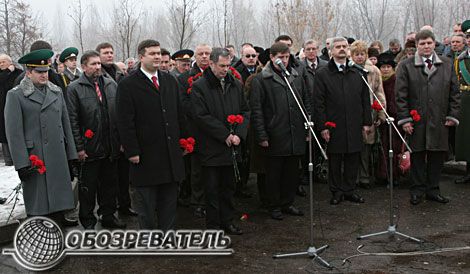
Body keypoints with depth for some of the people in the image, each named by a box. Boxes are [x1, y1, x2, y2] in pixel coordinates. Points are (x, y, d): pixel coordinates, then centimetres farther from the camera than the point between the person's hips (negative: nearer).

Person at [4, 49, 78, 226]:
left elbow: (65, 124, 14)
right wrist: (22, 164, -13)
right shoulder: (16, 95, -3)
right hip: (34, 157, -4)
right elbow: (14, 132, -7)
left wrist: (71, 154, 10)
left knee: (58, 192, 10)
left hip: (59, 156, 4)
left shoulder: (56, 92, 12)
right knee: (37, 198, 3)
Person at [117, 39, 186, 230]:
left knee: (169, 201, 13)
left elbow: (179, 115, 15)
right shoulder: (128, 85, -6)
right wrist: (132, 151, -14)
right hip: (145, 156, -5)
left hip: (172, 155, 5)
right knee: (146, 207, 6)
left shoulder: (170, 82, 12)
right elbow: (125, 122, -10)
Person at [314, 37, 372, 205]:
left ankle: (350, 190, 21)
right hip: (333, 127, -3)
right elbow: (319, 103, -4)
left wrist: (367, 122, 7)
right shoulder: (322, 75, 0)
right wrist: (322, 126, -9)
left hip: (354, 127, 3)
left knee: (353, 160, 8)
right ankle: (337, 191, 18)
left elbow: (365, 100, 12)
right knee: (334, 161, 6)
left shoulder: (357, 74, 11)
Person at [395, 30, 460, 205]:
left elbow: (454, 93, 10)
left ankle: (433, 190, 19)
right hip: (416, 121, -2)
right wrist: (404, 119, -7)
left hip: (439, 121, 2)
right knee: (417, 156, 5)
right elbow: (400, 95, -2)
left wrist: (452, 116, 3)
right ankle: (417, 191, 16)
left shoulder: (447, 64, 10)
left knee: (437, 156, 6)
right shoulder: (406, 66, 1)